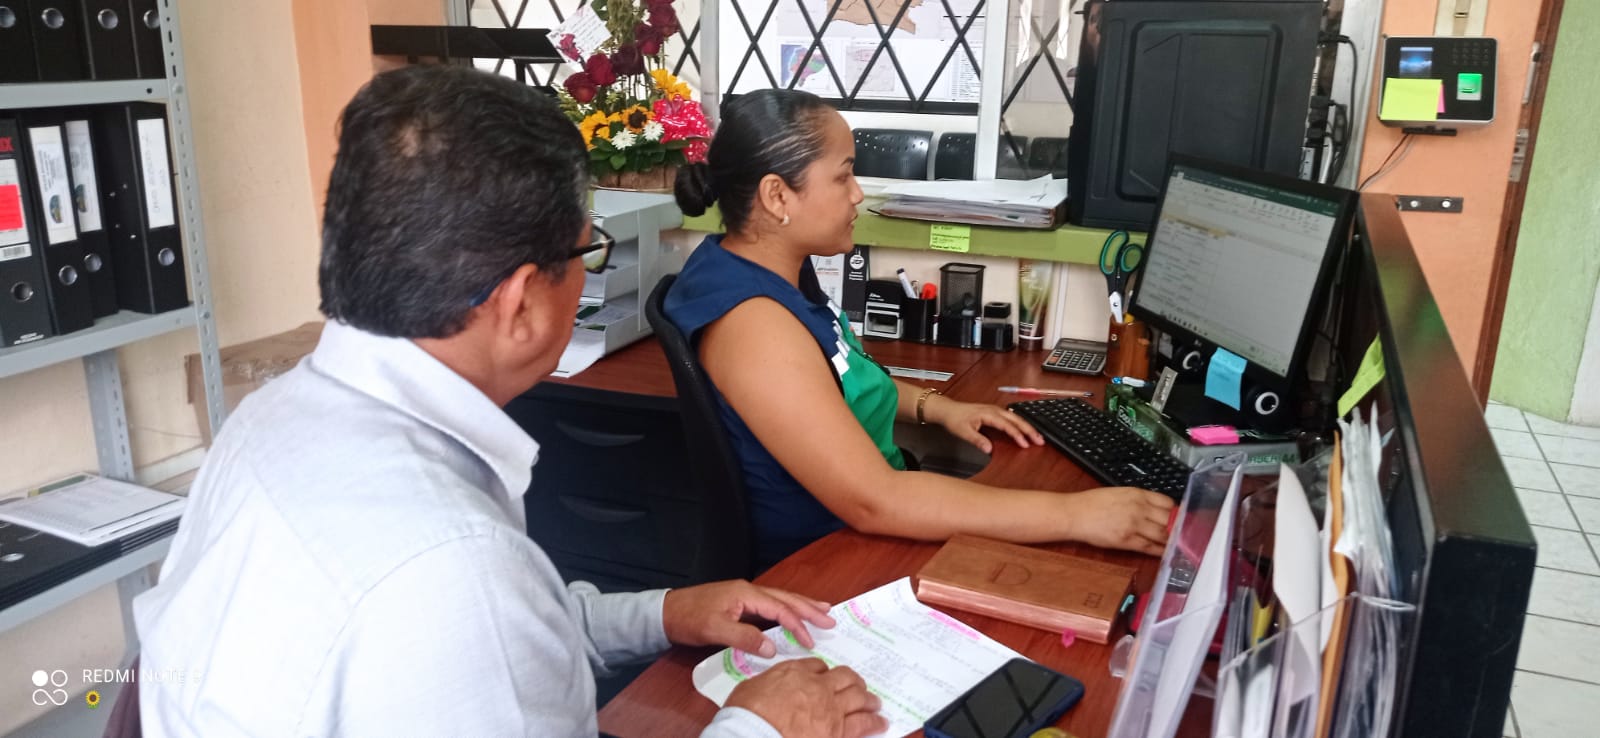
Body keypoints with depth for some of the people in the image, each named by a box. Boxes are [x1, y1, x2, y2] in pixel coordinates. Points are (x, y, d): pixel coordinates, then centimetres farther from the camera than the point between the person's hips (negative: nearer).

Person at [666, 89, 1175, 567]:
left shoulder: (771, 270, 1)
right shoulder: (751, 321, -29)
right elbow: (872, 502, -34)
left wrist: (934, 406, 5)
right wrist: (1075, 514, -32)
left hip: (848, 527, 9)